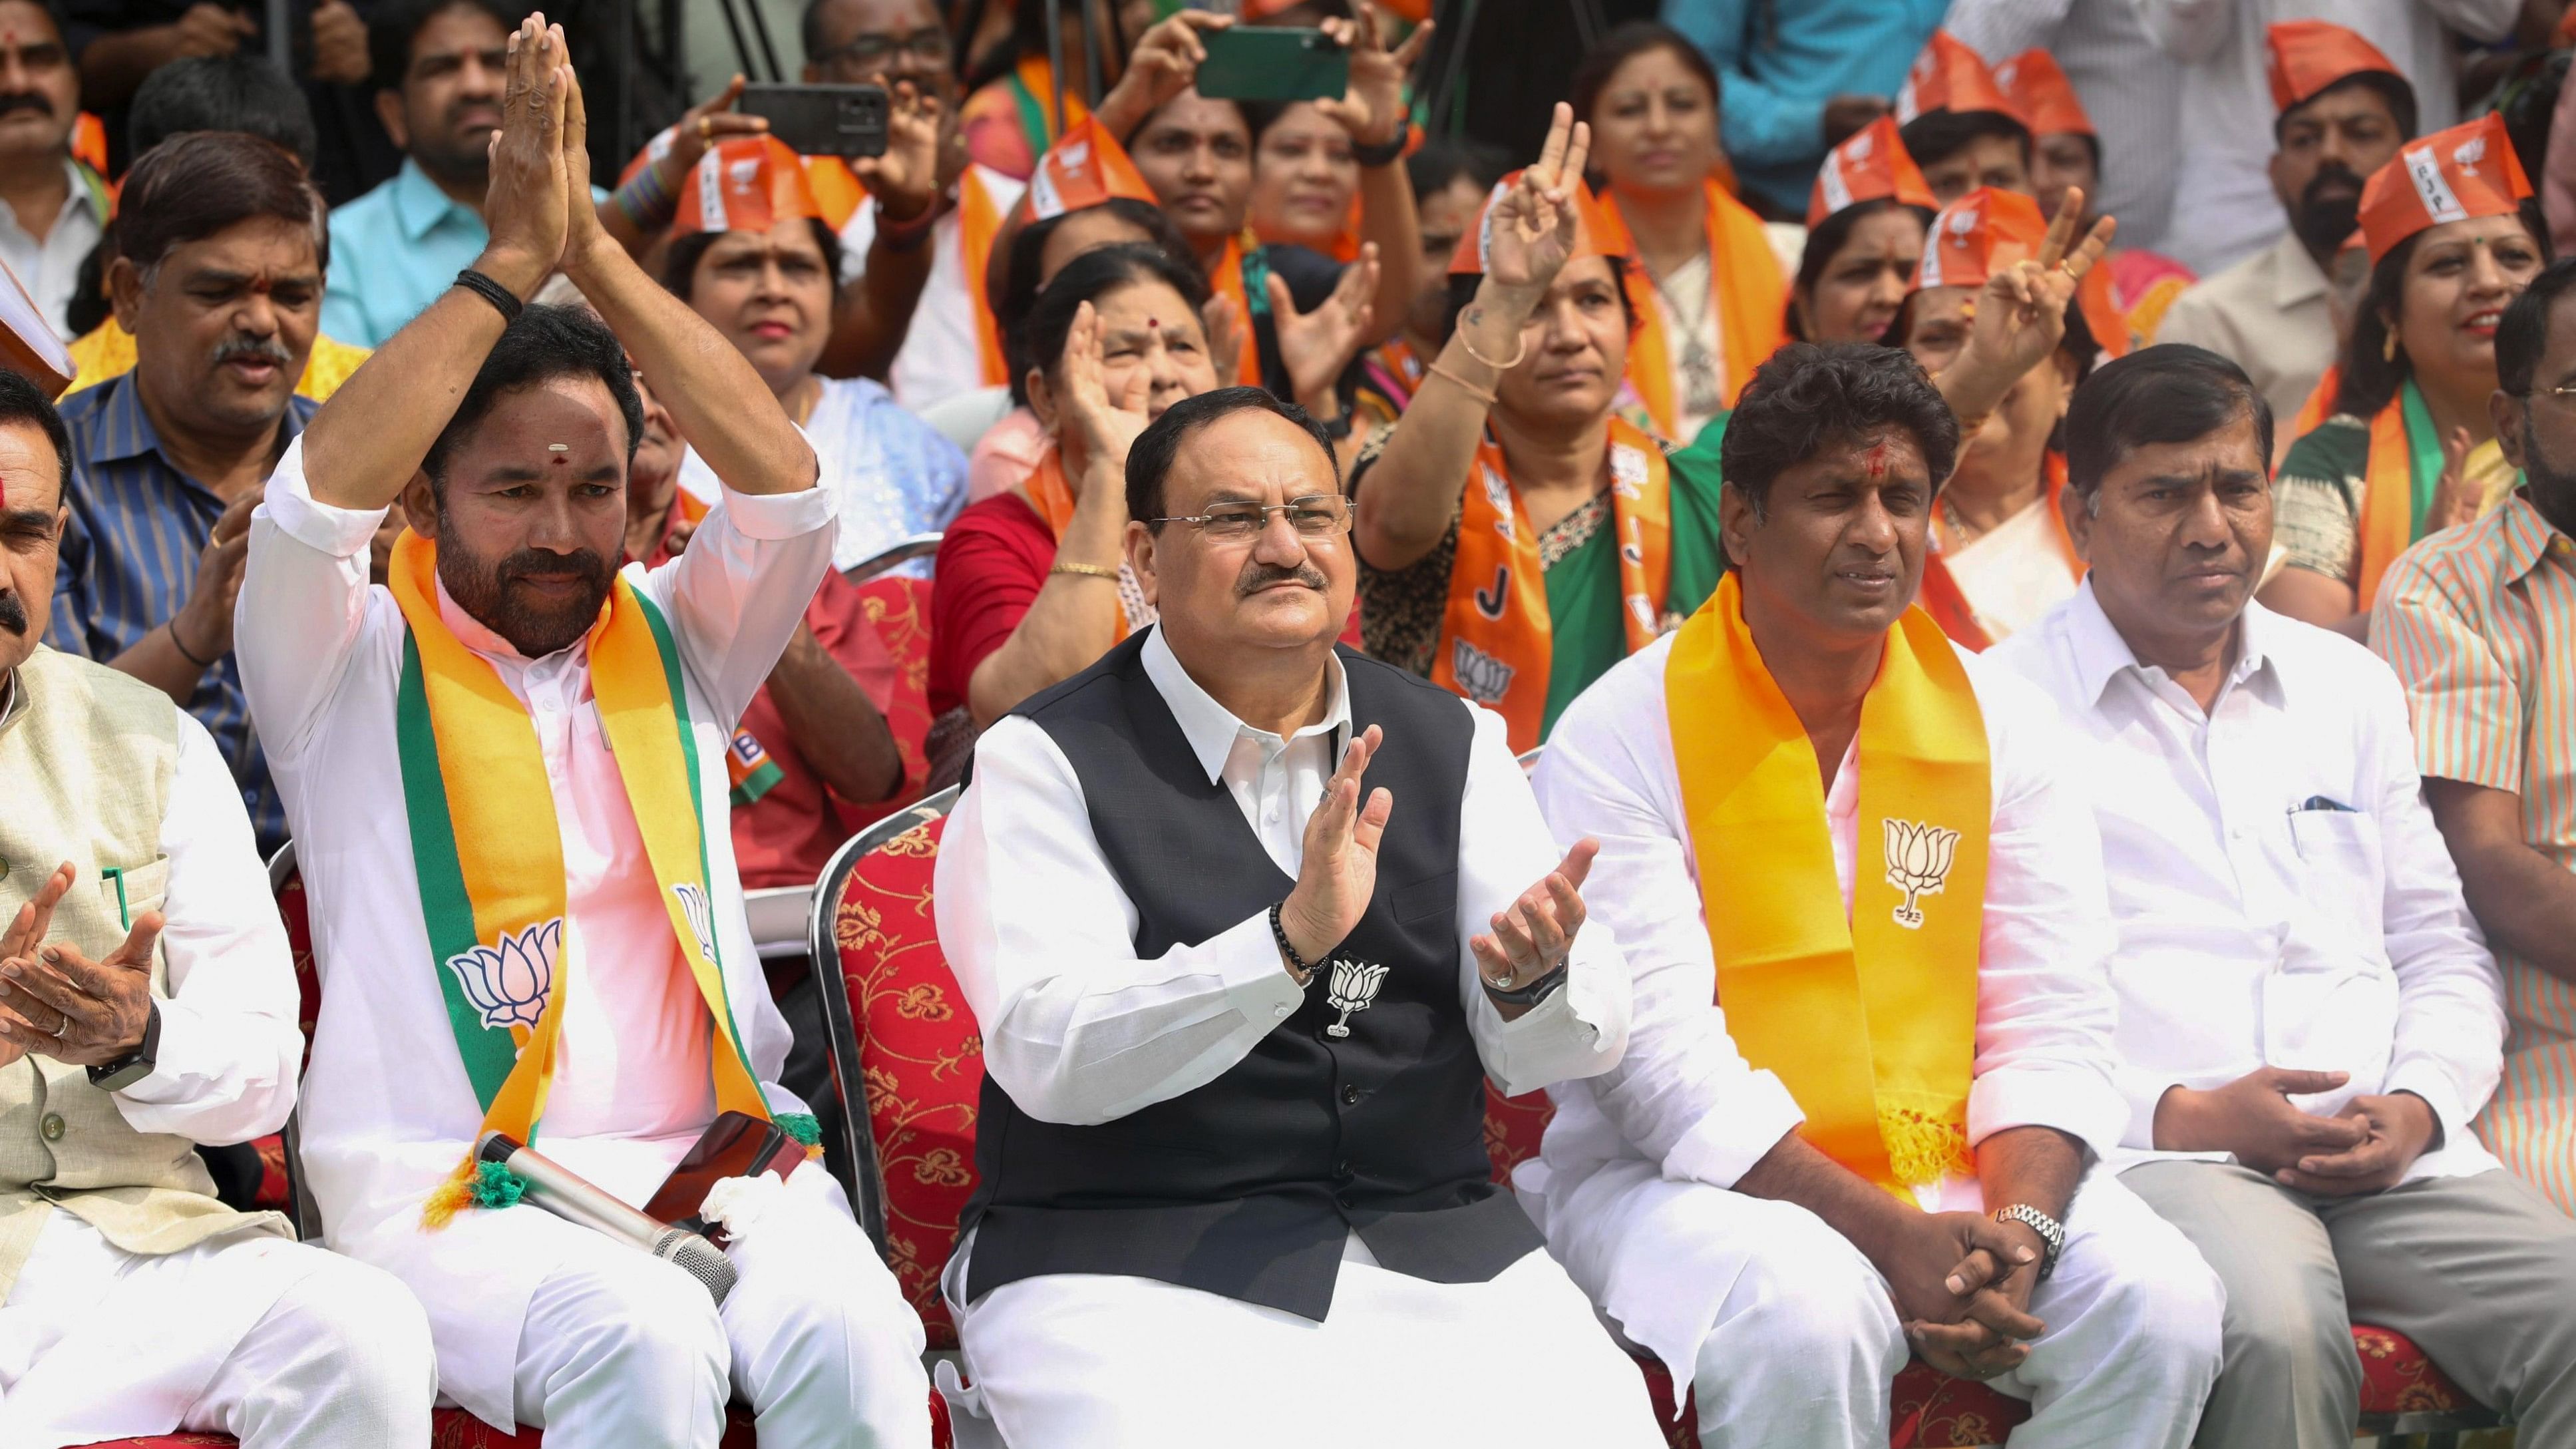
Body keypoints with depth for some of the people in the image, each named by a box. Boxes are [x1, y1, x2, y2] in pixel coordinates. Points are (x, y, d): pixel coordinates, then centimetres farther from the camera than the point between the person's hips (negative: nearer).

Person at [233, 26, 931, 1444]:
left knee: (850, 1327, -30)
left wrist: (594, 248, -2)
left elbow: (783, 487, 2)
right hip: (451, 1198, -3)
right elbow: (318, 499, -11)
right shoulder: (355, 673, 9)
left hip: (717, 1163, 3)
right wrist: (510, 262, -8)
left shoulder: (669, 646, 18)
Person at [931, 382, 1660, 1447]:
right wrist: (1292, 941, -27)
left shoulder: (1451, 745, 11)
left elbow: (1543, 1055, 5)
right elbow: (1050, 1055, -16)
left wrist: (1531, 978, -19)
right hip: (1133, 1264, -4)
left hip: (1437, 1256, 4)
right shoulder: (1045, 762, -1)